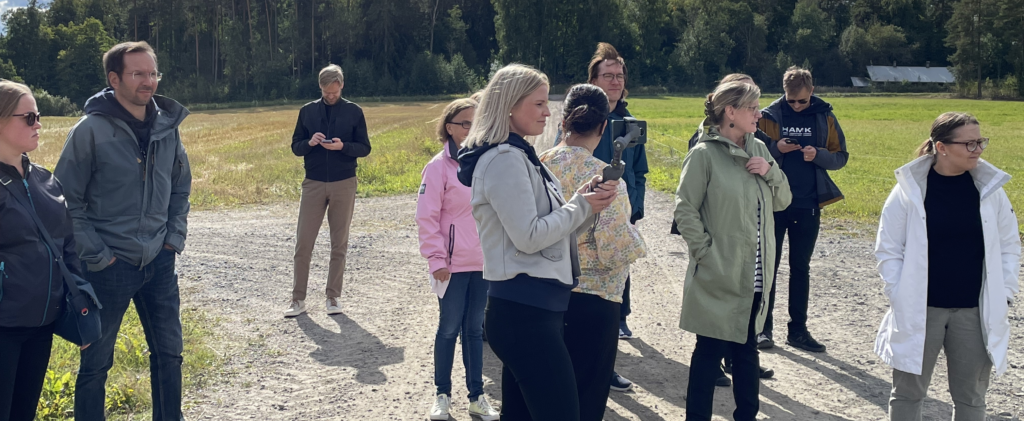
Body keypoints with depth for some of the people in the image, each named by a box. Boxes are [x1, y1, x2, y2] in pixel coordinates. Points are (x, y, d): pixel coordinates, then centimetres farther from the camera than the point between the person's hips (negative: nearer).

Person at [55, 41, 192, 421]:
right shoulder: (90, 130, -12)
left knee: (168, 354, 12)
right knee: (96, 362, 7)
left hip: (159, 262, 5)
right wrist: (96, 256, -13)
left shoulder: (167, 126, 3)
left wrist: (175, 238, 7)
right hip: (110, 266, -5)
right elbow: (67, 203, -10)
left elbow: (181, 187, 16)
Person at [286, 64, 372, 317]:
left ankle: (333, 297, 15)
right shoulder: (307, 111, 6)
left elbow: (364, 148, 2)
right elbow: (295, 147, 8)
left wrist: (343, 146, -17)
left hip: (344, 185, -1)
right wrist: (309, 143, -14)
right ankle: (298, 299, 6)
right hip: (313, 184, 1)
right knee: (303, 244, -2)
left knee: (339, 245, 6)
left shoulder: (354, 112, 2)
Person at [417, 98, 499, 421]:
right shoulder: (439, 166, -9)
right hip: (453, 264, -4)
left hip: (484, 262, 4)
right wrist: (436, 259, -12)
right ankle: (443, 395, 20)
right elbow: (427, 217, -10)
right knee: (449, 329, 6)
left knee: (475, 328, 12)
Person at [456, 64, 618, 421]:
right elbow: (529, 237, -19)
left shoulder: (519, 154, 17)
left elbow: (550, 226, 18)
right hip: (524, 311, -10)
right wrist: (582, 208, -8)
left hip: (531, 306, 10)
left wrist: (584, 201, 1)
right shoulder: (504, 158, -14)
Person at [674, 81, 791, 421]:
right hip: (719, 278, -6)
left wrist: (771, 171, -7)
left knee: (747, 347, 17)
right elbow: (685, 209, -12)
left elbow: (783, 201, 10)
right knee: (710, 349, 3)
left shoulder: (759, 150, 8)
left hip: (756, 276, 6)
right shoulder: (704, 154, -12)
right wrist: (705, 252, -15)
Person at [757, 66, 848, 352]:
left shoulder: (825, 117, 3)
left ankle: (798, 330, 16)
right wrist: (775, 148, -18)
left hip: (808, 205, 2)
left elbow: (841, 157, 5)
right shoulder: (769, 116, -2)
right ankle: (764, 327, 11)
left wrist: (818, 155, -14)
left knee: (801, 267, 9)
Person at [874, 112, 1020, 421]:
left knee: (970, 396, 12)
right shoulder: (910, 190, -9)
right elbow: (888, 250, -3)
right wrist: (899, 297, -9)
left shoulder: (990, 189, -1)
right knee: (908, 392, 9)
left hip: (975, 313, 2)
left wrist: (1004, 295, 1)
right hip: (919, 311, -2)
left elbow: (1009, 246, 8)